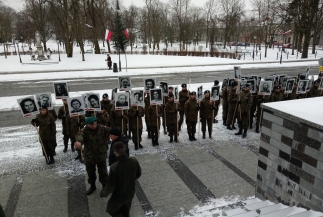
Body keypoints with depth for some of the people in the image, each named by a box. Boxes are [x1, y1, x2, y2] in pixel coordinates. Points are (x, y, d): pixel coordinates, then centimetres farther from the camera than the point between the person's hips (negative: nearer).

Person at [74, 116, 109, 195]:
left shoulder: (103, 129, -11)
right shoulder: (85, 131, -17)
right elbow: (80, 135, -39)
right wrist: (78, 141, -64)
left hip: (101, 156, -1)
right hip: (89, 157, 1)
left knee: (103, 173, 13)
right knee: (90, 173, 20)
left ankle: (105, 186, 37)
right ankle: (92, 186, 46)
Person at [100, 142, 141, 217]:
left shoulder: (114, 167, -35)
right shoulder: (134, 161, -20)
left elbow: (110, 186, -23)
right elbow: (138, 174, -2)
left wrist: (104, 193, -2)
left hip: (119, 196, -5)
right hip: (131, 192, 5)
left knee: (111, 210, 26)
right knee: (125, 211, 31)